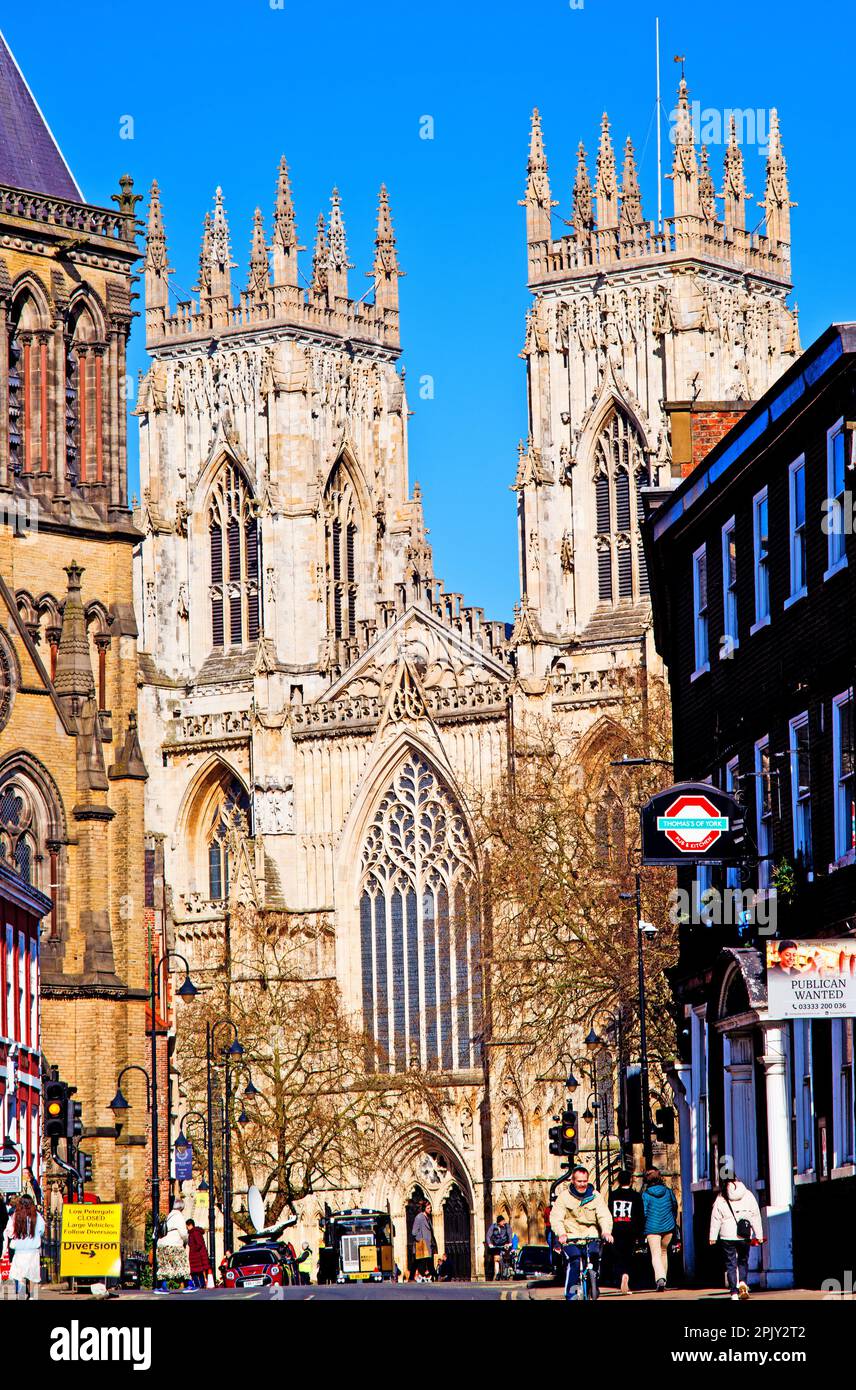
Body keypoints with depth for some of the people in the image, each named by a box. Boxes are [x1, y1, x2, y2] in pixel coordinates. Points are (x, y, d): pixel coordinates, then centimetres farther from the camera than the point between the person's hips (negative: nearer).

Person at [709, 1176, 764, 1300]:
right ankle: (743, 1282, -7)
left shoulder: (721, 1198, -3)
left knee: (731, 1264, 4)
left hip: (727, 1237, -1)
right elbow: (756, 1216, 3)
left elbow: (716, 1219, -1)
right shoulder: (748, 1195, 1)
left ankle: (734, 1292, -3)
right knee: (743, 1261, 18)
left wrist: (713, 1237, 5)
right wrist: (758, 1235, 8)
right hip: (744, 1237, 1)